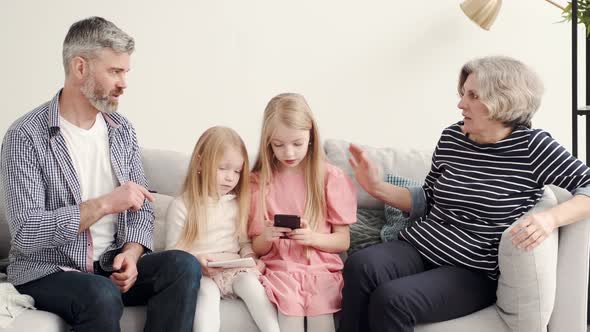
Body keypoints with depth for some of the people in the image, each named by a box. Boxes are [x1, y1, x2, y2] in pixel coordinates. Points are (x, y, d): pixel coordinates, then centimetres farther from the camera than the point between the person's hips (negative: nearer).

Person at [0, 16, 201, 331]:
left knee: (183, 266, -21)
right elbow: (27, 233, -19)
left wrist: (131, 253, -12)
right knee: (103, 295, -36)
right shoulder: (25, 137, -12)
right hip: (46, 271, -5)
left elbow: (142, 208, 8)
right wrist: (105, 204, -21)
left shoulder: (122, 130, 8)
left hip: (110, 265, 5)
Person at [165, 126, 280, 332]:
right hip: (198, 273, -3)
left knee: (250, 282, -27)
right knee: (207, 292, -34)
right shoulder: (182, 205, -1)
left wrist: (250, 261, -4)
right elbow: (173, 251, -2)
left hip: (234, 270, 4)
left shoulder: (237, 204, 12)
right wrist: (195, 260, -21)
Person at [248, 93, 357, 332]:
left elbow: (343, 241, 4)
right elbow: (257, 249, 10)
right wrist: (266, 237, -12)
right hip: (279, 268, 1)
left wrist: (312, 237, -15)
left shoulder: (331, 177, 4)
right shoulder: (259, 181, 8)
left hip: (320, 268, 0)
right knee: (290, 308, -30)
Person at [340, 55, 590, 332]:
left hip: (475, 271, -4)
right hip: (419, 247, 5)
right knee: (359, 266, -28)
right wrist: (378, 187, 8)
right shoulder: (451, 138, 8)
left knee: (389, 299, -30)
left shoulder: (531, 145, -6)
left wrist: (550, 218, -28)